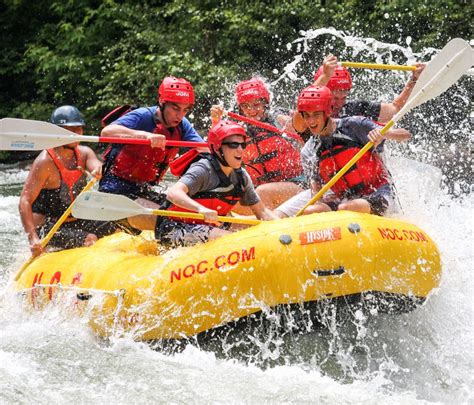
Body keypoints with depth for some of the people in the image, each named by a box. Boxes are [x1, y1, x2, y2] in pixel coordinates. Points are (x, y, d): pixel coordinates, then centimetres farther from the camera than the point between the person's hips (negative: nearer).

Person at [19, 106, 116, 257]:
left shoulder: (84, 153, 1)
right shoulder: (45, 161, -19)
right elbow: (25, 201, -25)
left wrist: (100, 170, -47)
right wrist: (32, 238, -37)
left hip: (75, 220, 7)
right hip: (46, 226, -7)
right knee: (89, 240, -25)